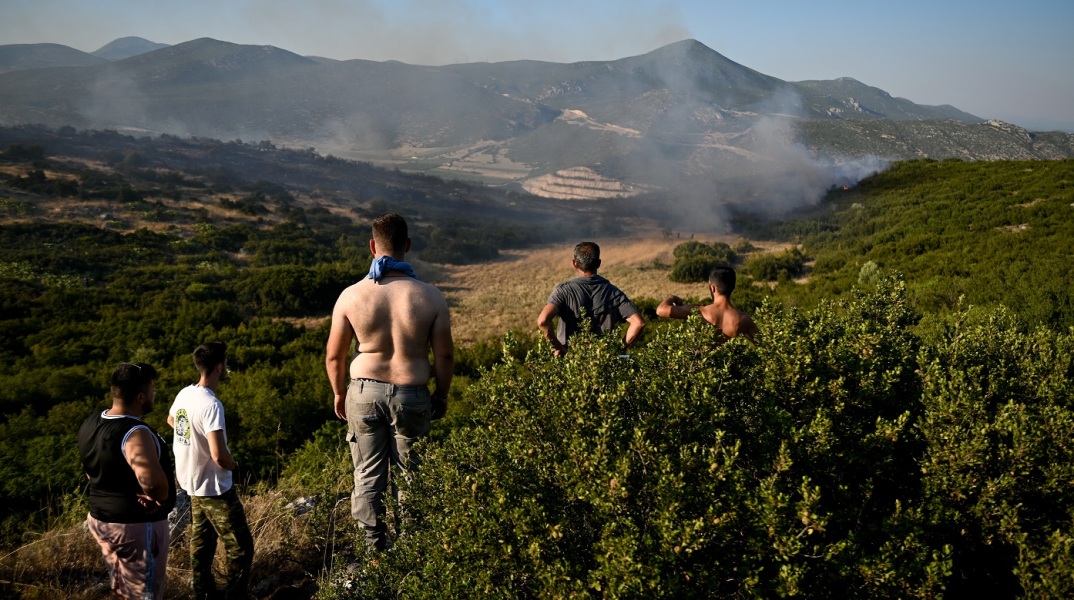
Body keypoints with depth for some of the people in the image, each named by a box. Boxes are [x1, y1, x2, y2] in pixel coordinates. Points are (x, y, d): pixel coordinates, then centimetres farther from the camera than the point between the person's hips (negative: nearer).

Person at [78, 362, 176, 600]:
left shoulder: (90, 423, 1)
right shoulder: (134, 433, -28)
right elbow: (153, 481, -42)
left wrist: (114, 493, 5)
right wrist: (161, 498, -22)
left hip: (99, 518, 9)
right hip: (136, 526, -8)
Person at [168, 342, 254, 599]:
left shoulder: (184, 394, -2)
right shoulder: (211, 405, -28)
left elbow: (171, 420, 22)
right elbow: (219, 455, -34)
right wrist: (234, 464, -13)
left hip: (192, 483, 9)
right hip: (215, 488, -9)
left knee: (201, 543, 23)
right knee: (240, 549, 2)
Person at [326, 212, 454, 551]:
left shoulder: (351, 296, -10)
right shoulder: (430, 298, -12)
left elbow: (334, 356, -2)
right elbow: (444, 356, -5)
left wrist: (339, 394, 15)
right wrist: (441, 396, 11)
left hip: (364, 392, 1)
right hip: (411, 395, 0)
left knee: (368, 475, 14)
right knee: (408, 475, 15)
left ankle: (374, 546, 25)